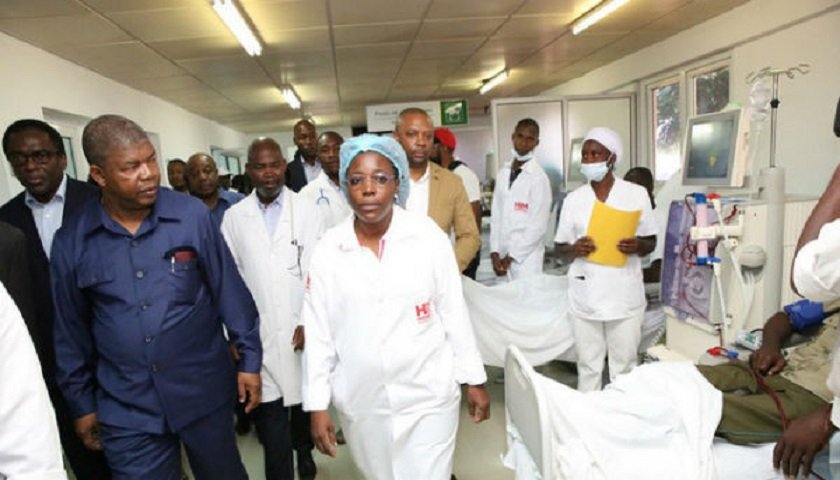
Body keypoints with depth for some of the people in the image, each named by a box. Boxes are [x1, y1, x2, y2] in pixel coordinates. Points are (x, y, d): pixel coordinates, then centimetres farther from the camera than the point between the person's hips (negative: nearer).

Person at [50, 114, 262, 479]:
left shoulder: (192, 215, -11)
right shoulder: (71, 242, -6)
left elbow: (229, 290, -5)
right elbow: (71, 332, 5)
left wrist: (249, 358, -2)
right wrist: (81, 402, 11)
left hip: (205, 391, 0)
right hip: (126, 409, 1)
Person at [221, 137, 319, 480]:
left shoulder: (305, 210, -2)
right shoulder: (234, 217, 3)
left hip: (300, 328, 0)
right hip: (256, 332, 0)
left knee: (305, 400, 15)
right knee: (270, 413, 2)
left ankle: (305, 450, 41)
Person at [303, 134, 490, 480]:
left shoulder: (428, 236, -10)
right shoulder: (327, 250, -7)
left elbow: (454, 311, -3)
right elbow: (317, 332, -1)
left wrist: (474, 380, 2)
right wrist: (317, 405, 0)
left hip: (428, 396, -1)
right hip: (360, 402, 2)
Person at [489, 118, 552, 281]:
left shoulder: (539, 178, -9)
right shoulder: (502, 174, 8)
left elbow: (538, 226, -12)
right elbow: (496, 215, 8)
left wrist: (511, 256, -10)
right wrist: (495, 252, -1)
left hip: (526, 257, -5)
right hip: (502, 254, 5)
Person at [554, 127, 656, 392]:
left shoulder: (636, 194, 0)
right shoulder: (573, 199, 3)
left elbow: (651, 243, 6)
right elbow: (560, 251, 7)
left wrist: (637, 246, -16)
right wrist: (574, 250, -15)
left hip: (624, 295, -1)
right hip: (585, 296, 1)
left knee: (624, 367, 9)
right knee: (588, 367, 10)